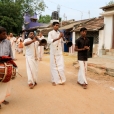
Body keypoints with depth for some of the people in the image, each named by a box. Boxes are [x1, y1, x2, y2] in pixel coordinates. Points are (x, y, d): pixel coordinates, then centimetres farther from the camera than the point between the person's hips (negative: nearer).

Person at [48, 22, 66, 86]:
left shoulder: (59, 33, 9)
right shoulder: (50, 33, -6)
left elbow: (63, 41, 11)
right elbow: (49, 41, -23)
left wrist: (62, 37, -8)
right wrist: (57, 38, -33)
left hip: (59, 52, 4)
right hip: (53, 52, -4)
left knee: (61, 66, 5)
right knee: (54, 66, 3)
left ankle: (61, 80, 18)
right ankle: (54, 80, 14)